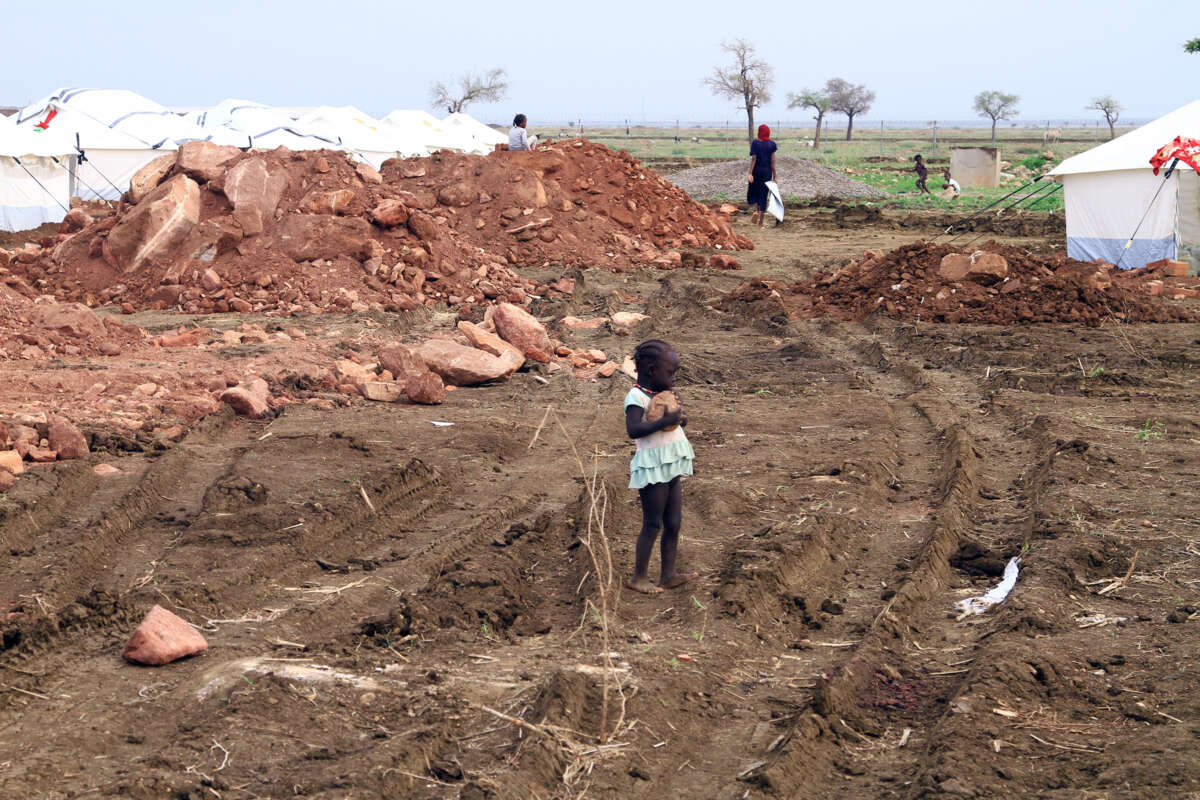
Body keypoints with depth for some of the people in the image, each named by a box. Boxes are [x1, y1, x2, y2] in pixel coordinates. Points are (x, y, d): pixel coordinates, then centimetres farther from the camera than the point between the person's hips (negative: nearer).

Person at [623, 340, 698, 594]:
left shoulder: (663, 395, 13)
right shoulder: (636, 397, -13)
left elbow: (674, 425, 24)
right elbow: (633, 429, -26)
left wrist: (681, 418, 2)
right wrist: (665, 420, -28)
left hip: (671, 467, 8)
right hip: (652, 468, -8)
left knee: (673, 524, 10)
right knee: (652, 525, -3)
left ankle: (668, 574, 18)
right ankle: (638, 577, 6)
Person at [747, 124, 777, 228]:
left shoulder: (755, 143, -6)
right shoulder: (771, 145, -1)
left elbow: (753, 159, -11)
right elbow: (772, 161, -2)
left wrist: (750, 173, -11)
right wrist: (774, 176, 2)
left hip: (756, 171, -2)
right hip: (767, 172, 2)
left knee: (753, 192, 18)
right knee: (763, 195, 6)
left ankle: (758, 211, -9)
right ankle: (761, 222, 5)